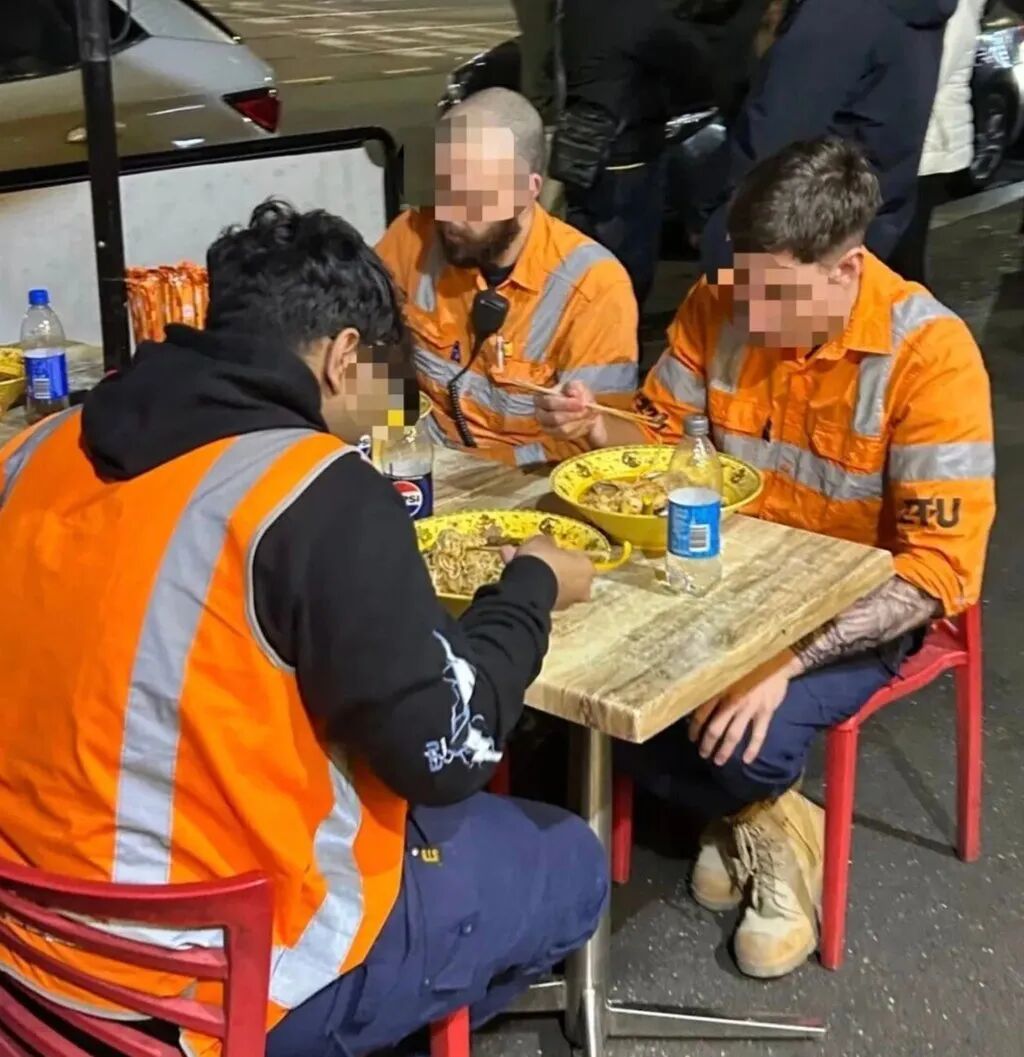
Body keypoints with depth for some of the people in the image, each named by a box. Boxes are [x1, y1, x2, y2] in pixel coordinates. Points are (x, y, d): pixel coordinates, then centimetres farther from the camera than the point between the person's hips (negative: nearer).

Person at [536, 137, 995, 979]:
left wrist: (788, 658, -32)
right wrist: (598, 430, -18)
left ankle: (760, 819, 11)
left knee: (743, 741, -30)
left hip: (858, 607, -4)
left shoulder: (930, 353, -22)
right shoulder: (718, 307, -8)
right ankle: (759, 817, 8)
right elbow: (666, 436, 7)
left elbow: (944, 567, -23)